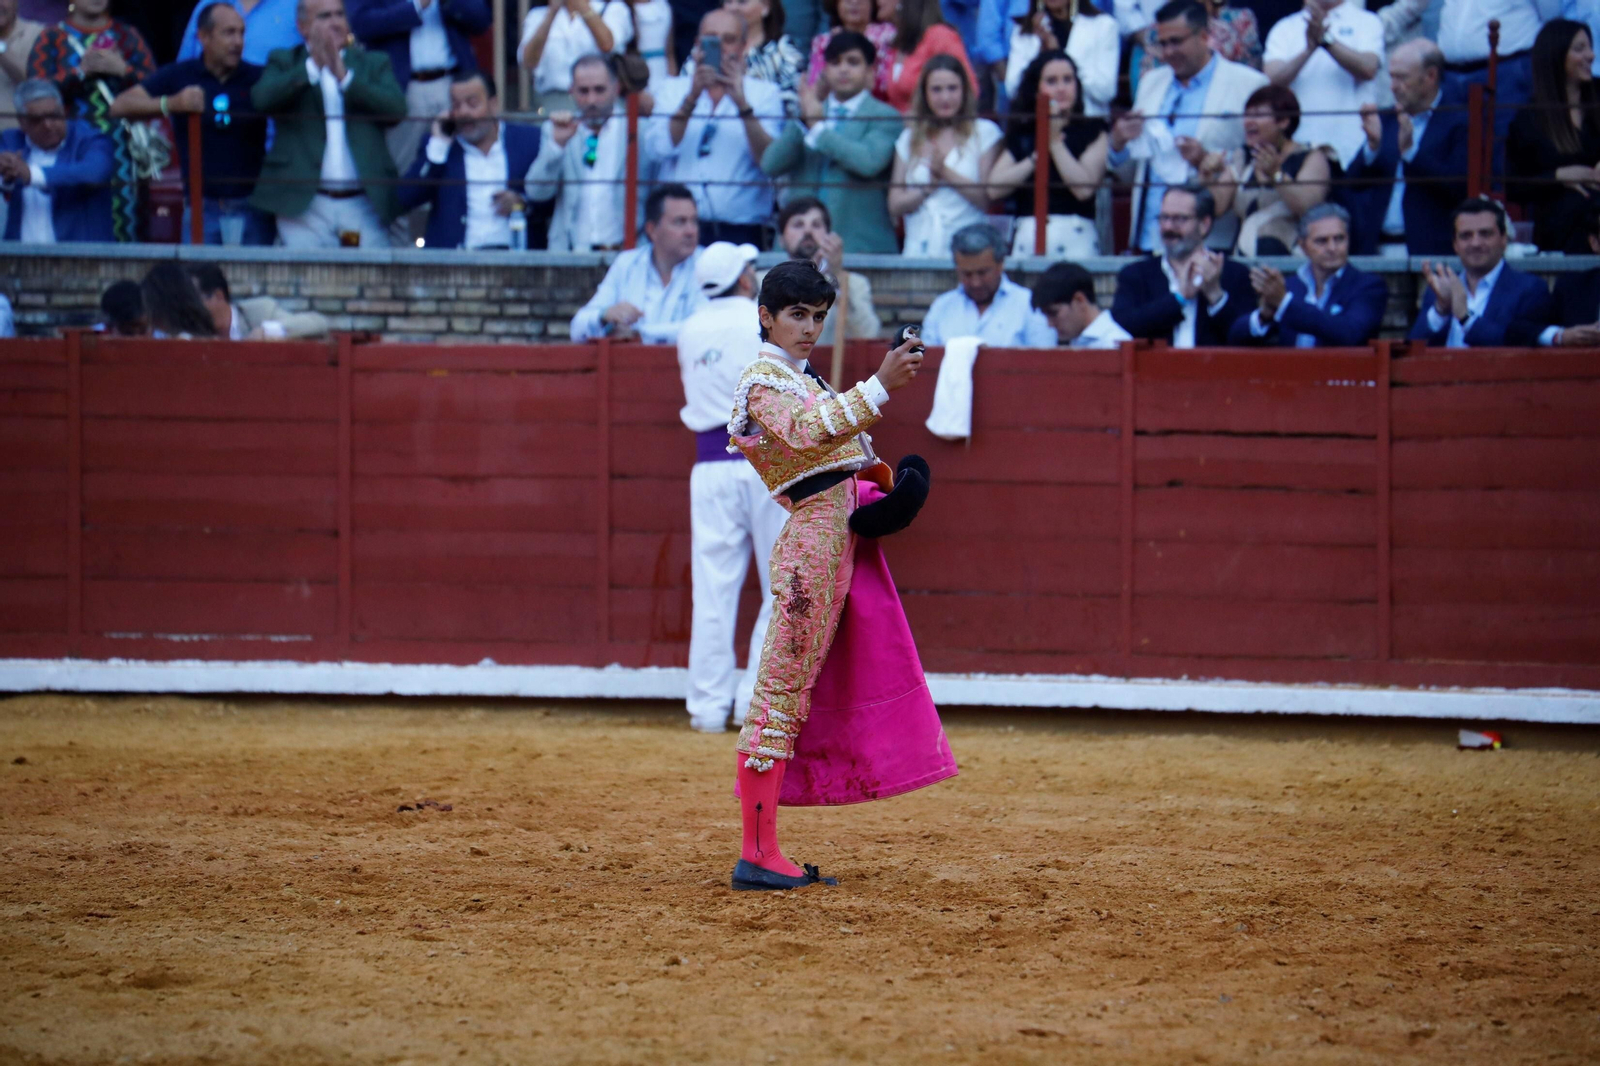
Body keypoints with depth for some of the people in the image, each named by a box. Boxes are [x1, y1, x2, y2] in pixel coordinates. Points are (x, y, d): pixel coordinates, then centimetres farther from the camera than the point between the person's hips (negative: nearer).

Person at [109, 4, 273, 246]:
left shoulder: (257, 79, 4)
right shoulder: (179, 76, 4)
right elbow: (120, 106, -3)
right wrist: (171, 103, -20)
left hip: (252, 207, 0)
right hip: (202, 206, 0)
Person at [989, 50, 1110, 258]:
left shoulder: (1092, 131, 7)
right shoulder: (1021, 133, 15)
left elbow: (1084, 188, -9)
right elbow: (995, 188, 1)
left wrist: (1055, 142, -4)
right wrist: (1038, 155, -2)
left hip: (1075, 236, -2)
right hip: (1027, 233, 2)